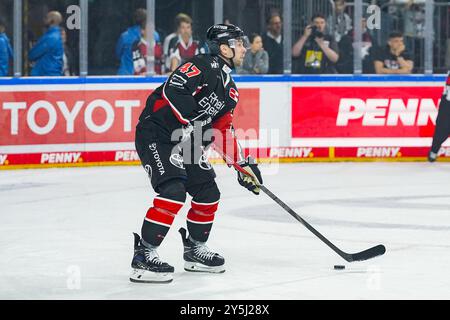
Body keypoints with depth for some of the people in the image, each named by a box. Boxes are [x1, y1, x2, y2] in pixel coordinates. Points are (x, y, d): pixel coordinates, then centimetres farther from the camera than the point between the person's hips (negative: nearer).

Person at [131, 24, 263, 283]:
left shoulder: (230, 90, 14)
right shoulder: (204, 65, -14)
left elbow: (224, 131, 18)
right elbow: (173, 89, -27)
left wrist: (243, 164, 11)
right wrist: (190, 122, -29)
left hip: (185, 142, 10)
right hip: (156, 133, -10)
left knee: (208, 193, 11)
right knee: (174, 191, -23)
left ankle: (195, 249, 29)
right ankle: (144, 255, -21)